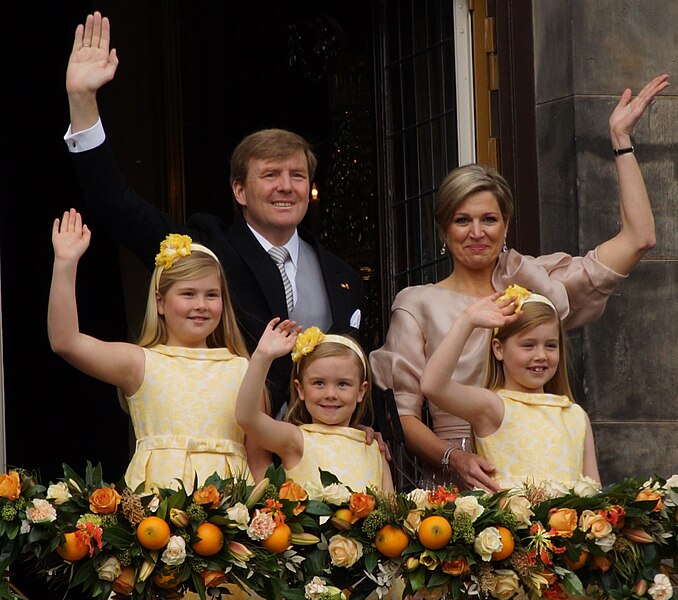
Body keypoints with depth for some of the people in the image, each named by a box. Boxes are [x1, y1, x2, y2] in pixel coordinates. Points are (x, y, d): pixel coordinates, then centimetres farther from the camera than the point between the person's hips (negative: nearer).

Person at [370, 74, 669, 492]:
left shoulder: (536, 283, 14)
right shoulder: (419, 305, 8)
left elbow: (638, 239, 11)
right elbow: (403, 413, 3)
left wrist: (621, 138, 13)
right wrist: (454, 458, -16)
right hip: (458, 490, -1)